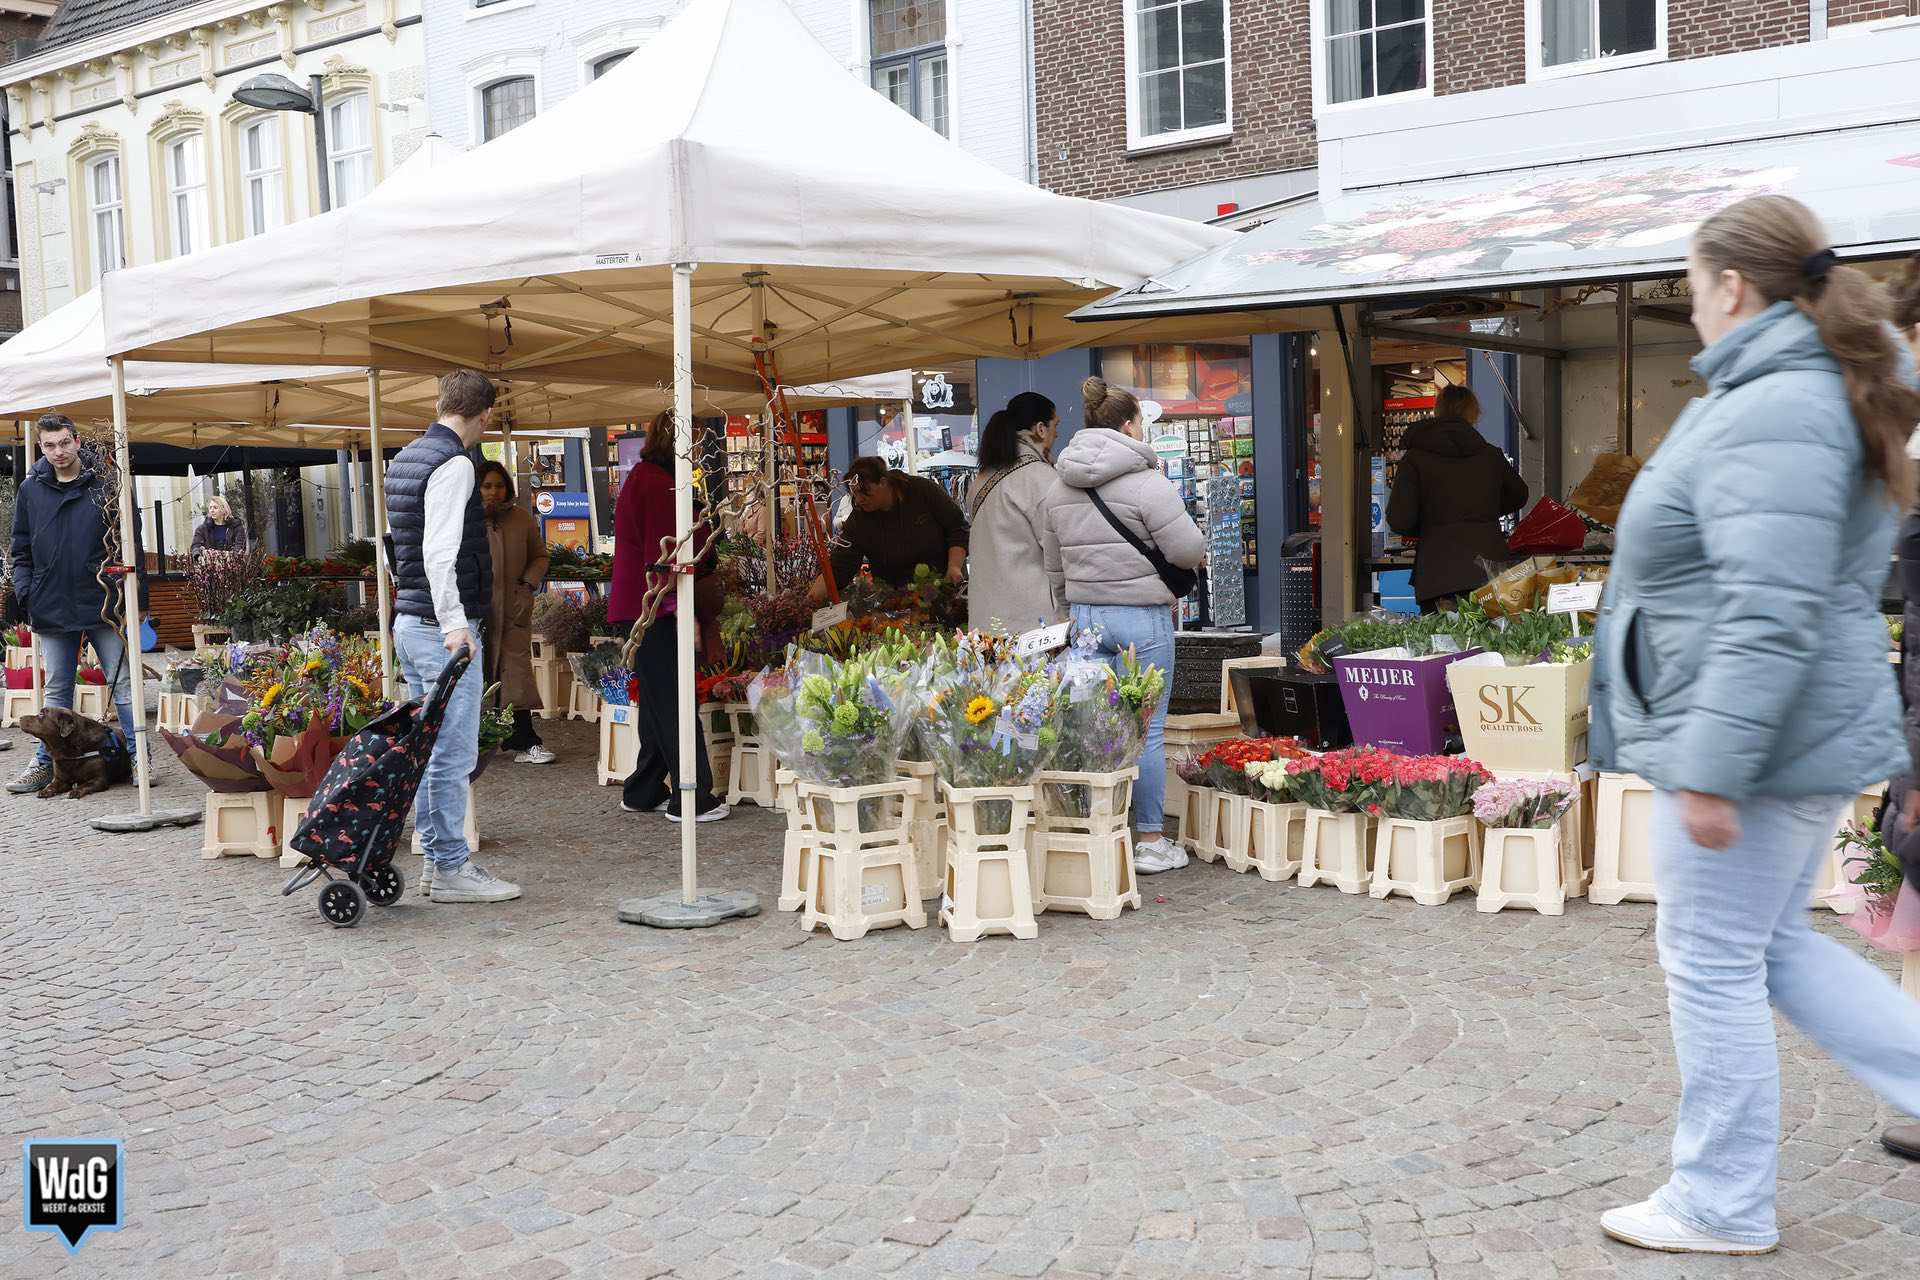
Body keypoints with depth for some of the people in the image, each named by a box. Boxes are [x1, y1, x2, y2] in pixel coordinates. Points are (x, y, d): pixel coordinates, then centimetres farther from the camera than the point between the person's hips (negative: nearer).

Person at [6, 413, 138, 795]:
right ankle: (46, 763, 19)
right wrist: (24, 591, 1)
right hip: (53, 609, 3)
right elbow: (21, 550, 14)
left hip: (104, 604, -3)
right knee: (56, 691, 11)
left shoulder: (105, 484, -3)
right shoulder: (30, 489, 7)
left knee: (123, 683, 1)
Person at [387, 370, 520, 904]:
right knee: (454, 752, -5)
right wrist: (454, 623, -28)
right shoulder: (454, 465, -14)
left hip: (409, 621, 10)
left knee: (432, 749, 15)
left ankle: (435, 858, 22)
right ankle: (451, 867, 0)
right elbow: (439, 552, -24)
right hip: (444, 627, -10)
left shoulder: (405, 458, 16)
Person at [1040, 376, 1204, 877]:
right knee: (1147, 731, 1)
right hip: (1141, 616, -6)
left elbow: (1053, 567, 17)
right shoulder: (1145, 481, -12)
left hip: (1084, 616, 6)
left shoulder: (1059, 487, 10)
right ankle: (1149, 843, 7)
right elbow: (1191, 550, -11)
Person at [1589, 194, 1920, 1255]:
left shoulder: (1770, 412, -21)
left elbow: (1770, 616, -28)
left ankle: (1720, 1206, 17)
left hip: (1757, 742, -11)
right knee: (1772, 945, 20)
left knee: (1714, 962, 2)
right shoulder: (1814, 391, 14)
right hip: (1801, 738, 11)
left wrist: (1711, 769, -27)